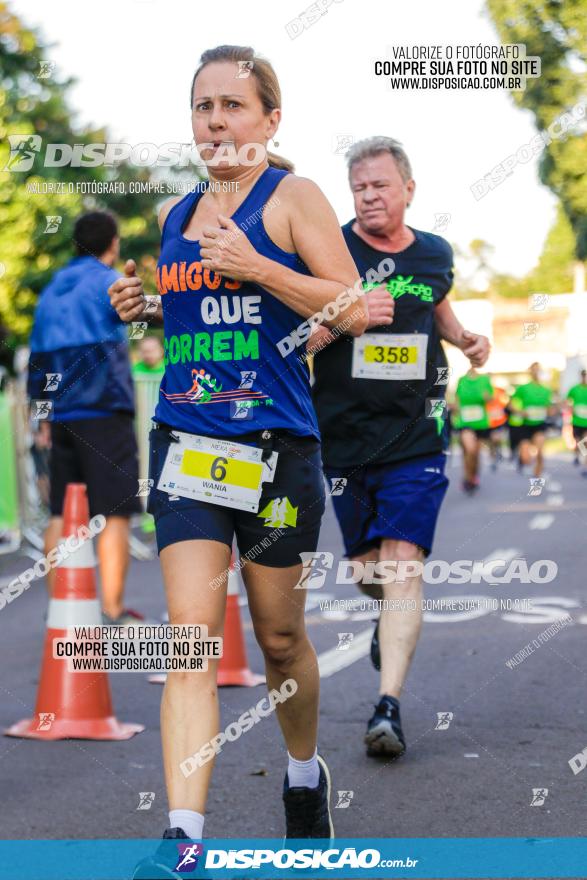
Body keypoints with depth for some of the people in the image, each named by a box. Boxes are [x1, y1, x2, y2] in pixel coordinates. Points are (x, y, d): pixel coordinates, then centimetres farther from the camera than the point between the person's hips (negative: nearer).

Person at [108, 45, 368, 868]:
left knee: (280, 635, 11)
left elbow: (352, 308, -11)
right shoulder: (173, 215, 13)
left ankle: (305, 771, 39)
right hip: (185, 443, 3)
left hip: (276, 445, -3)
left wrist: (253, 266, -18)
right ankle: (183, 835, -14)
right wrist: (139, 304, 5)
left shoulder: (293, 197, -3)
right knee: (192, 627, -10)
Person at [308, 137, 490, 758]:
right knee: (365, 565, 14)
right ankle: (392, 616, 50)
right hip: (344, 434, 0)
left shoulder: (434, 254, 6)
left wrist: (465, 339, 8)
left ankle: (388, 706, -14)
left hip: (417, 434, 0)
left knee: (403, 563, -13)